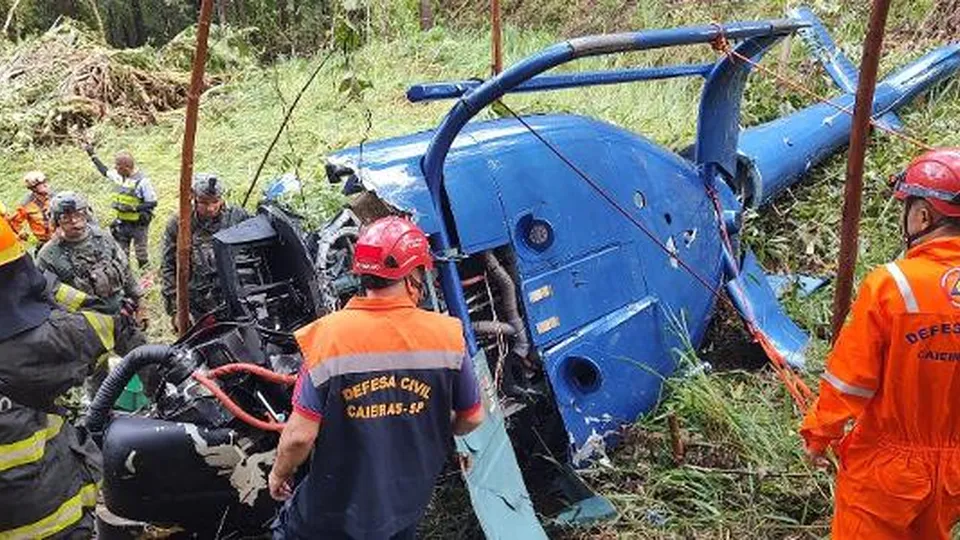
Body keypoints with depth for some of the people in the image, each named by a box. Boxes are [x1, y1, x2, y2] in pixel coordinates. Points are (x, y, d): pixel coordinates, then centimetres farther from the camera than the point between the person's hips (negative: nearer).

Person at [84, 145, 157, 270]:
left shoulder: (142, 181, -21)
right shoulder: (119, 176, 0)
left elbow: (153, 202, -19)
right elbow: (105, 171, 22)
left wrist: (132, 208, -25)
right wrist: (93, 156, 22)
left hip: (138, 224, -6)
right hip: (122, 222, 7)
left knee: (141, 254, 7)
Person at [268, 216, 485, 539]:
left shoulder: (328, 335, -20)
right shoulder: (446, 335, -14)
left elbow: (300, 435, -18)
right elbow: (472, 417, -2)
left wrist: (279, 474, 2)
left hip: (338, 508, -1)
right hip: (408, 507, 2)